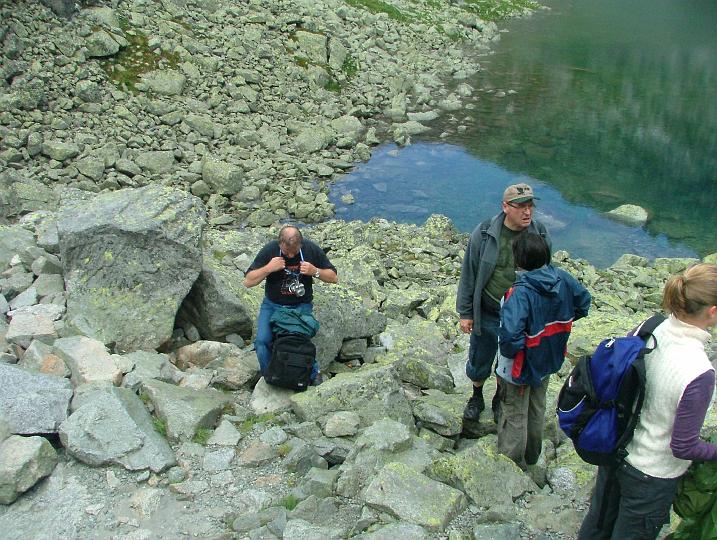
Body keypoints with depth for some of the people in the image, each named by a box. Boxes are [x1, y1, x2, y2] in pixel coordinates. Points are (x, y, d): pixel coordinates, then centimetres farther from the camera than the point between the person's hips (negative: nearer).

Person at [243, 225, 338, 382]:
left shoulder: (311, 249, -10)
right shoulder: (269, 250, -11)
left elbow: (334, 278, 0)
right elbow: (248, 281, -9)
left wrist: (315, 272, -20)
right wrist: (268, 268, -25)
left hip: (302, 306, -1)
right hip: (272, 305, 1)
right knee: (262, 341, -18)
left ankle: (312, 374, 6)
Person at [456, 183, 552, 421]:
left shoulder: (540, 235, -8)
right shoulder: (484, 233, -14)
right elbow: (469, 274, -6)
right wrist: (465, 313, -5)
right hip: (487, 315, -1)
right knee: (479, 361, 18)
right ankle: (477, 398, 44)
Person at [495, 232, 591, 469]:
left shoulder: (521, 292, -34)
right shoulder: (562, 278, -13)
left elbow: (510, 334, -44)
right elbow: (584, 302, 6)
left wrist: (509, 352, -23)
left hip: (521, 367, -7)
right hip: (549, 361, 7)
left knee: (514, 416, 15)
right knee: (537, 410, 28)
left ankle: (511, 464, 32)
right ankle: (531, 456, 48)